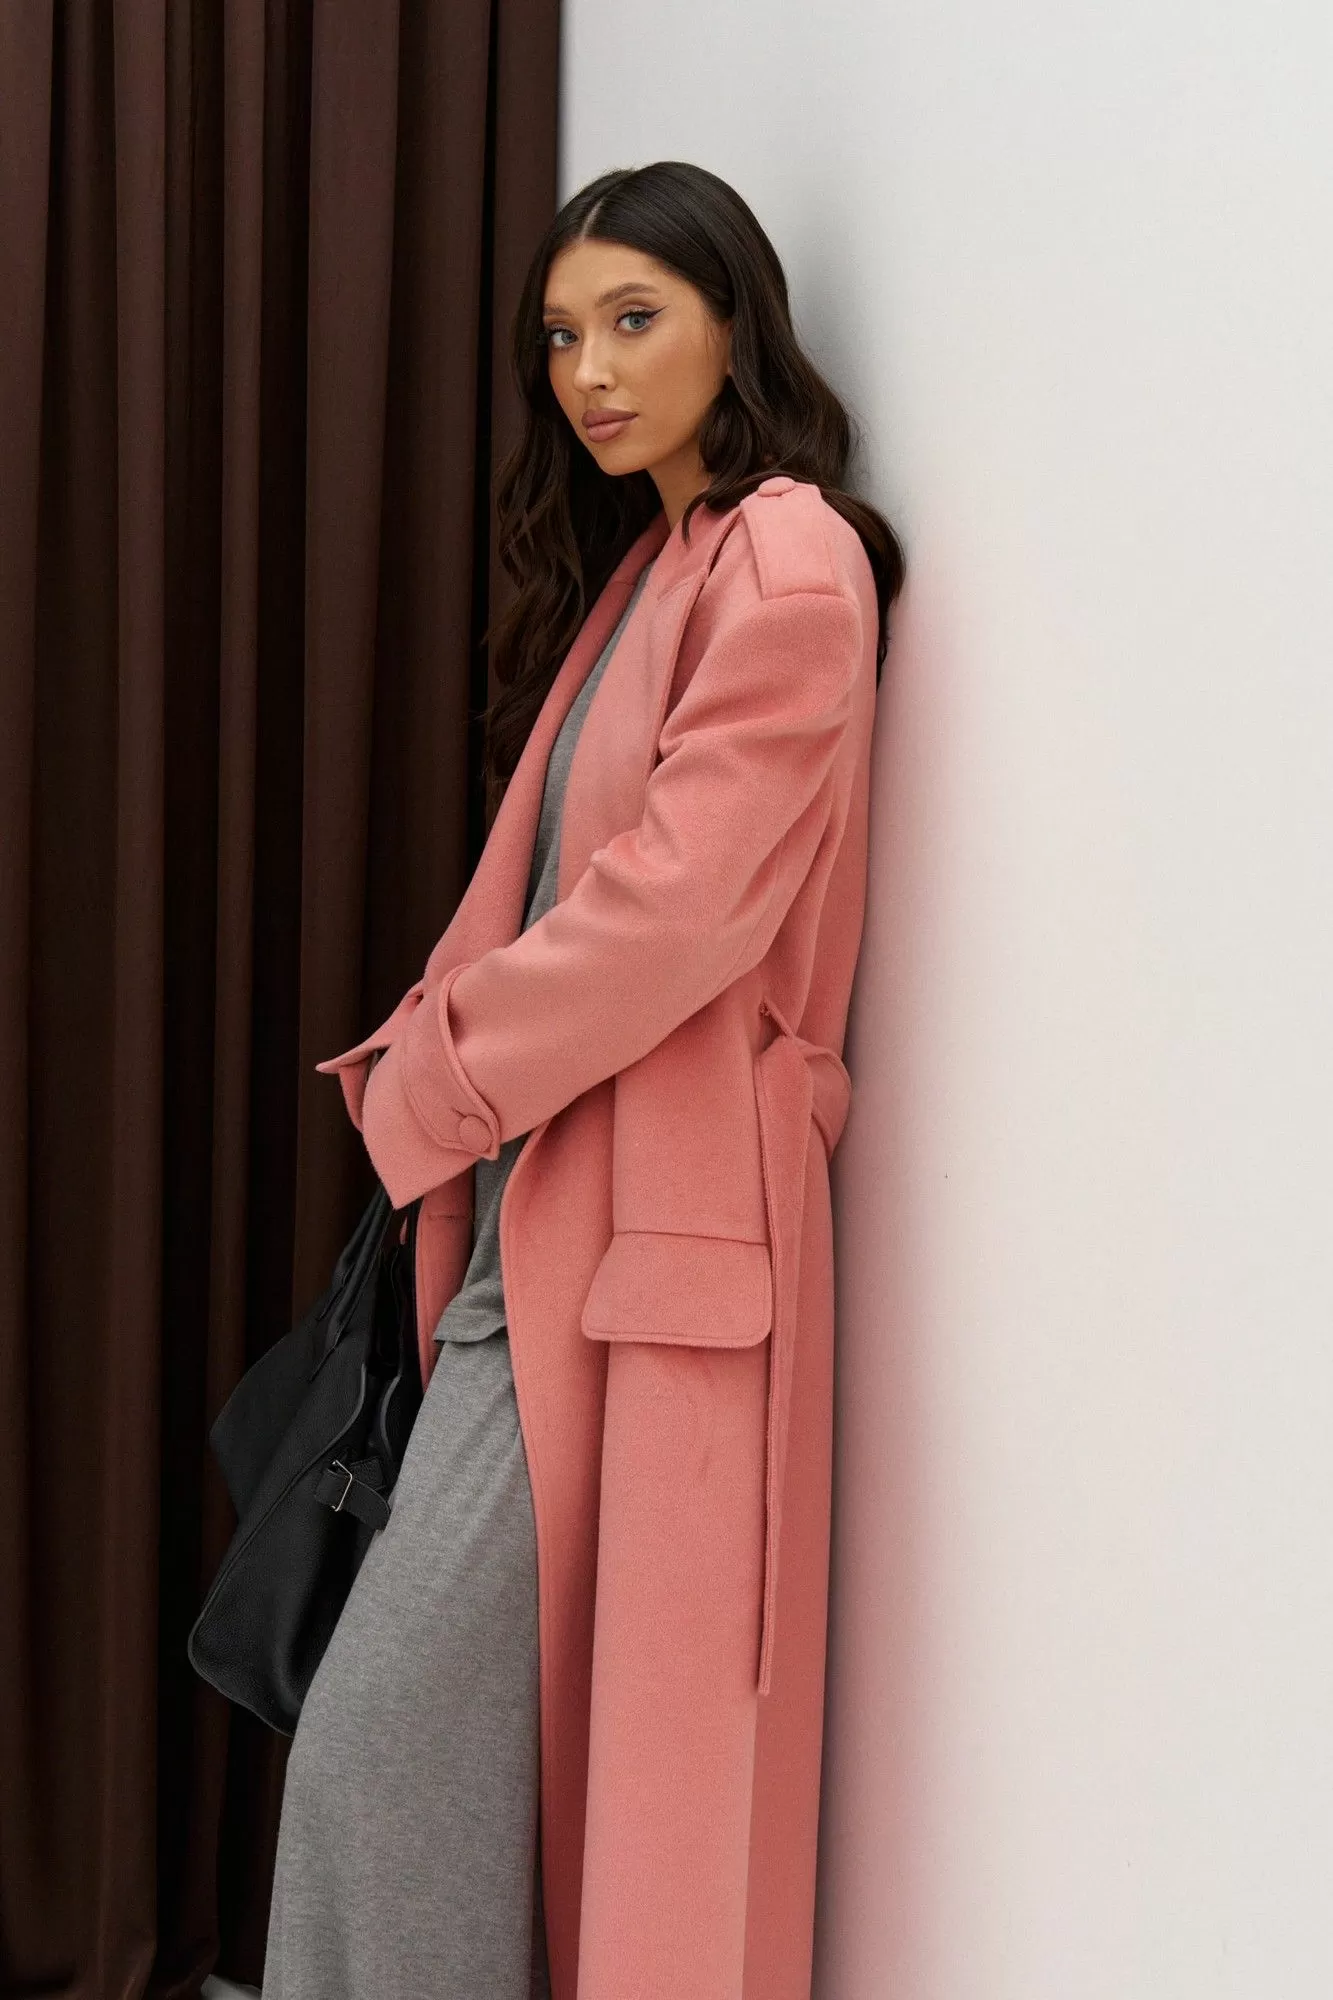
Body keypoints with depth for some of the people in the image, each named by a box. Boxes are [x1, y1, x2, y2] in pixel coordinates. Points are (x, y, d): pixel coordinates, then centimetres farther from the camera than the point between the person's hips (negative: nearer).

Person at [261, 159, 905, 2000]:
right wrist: (432, 1061, 4)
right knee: (472, 1722, 11)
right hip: (540, 1193, 9)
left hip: (650, 1215, -9)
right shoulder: (637, 566, 20)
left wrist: (433, 1082, -8)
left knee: (387, 1737, -7)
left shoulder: (785, 557, -8)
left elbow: (683, 896, -17)